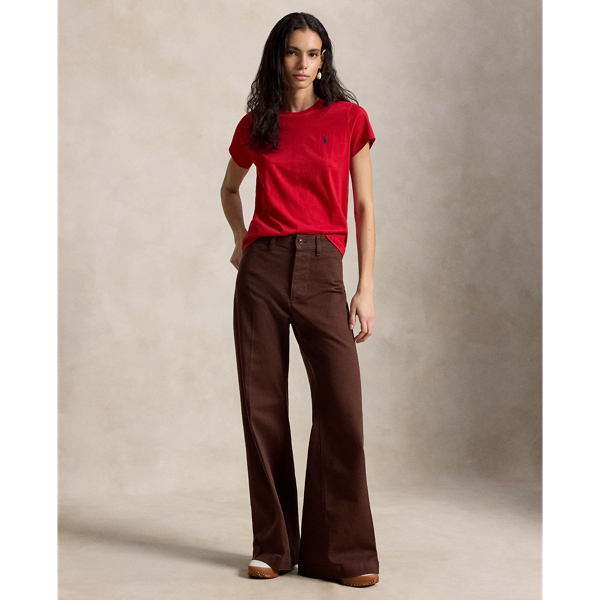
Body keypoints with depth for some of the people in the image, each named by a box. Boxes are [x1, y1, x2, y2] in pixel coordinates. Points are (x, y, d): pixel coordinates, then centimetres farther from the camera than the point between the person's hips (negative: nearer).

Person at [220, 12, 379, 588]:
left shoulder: (348, 118, 5)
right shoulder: (256, 125, 11)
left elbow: (363, 209, 4)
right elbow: (229, 189, 30)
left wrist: (366, 288, -2)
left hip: (321, 269, -2)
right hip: (262, 270, 2)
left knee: (342, 408, -10)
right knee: (263, 407, 1)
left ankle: (342, 552, 2)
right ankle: (274, 545, 13)